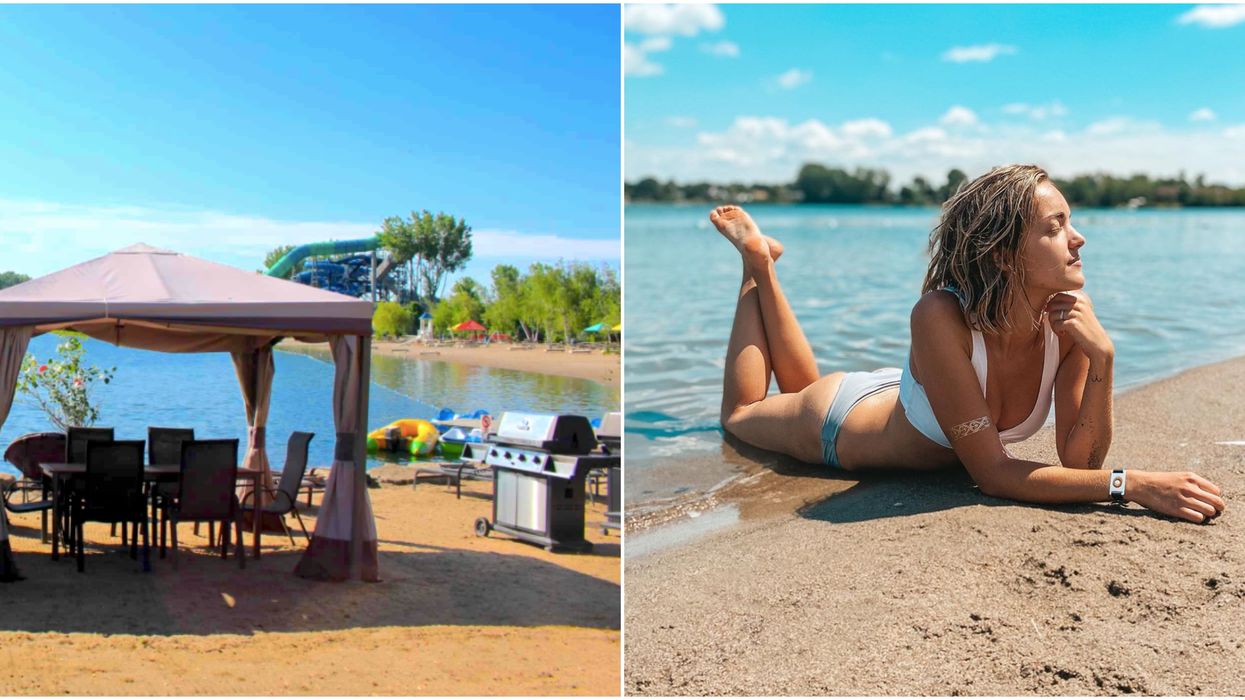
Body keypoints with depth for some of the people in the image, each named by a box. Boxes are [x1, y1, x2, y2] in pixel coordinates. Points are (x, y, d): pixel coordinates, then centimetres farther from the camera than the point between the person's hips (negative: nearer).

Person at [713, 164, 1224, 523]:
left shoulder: (1070, 315, -28)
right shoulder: (941, 318, -44)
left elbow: (1079, 460, -24)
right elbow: (992, 474, -40)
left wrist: (1102, 358, -39)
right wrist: (1131, 485, -46)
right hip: (839, 420, -5)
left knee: (803, 390, 37)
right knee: (739, 414, 29)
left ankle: (763, 264, 44)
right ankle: (758, 263, 36)